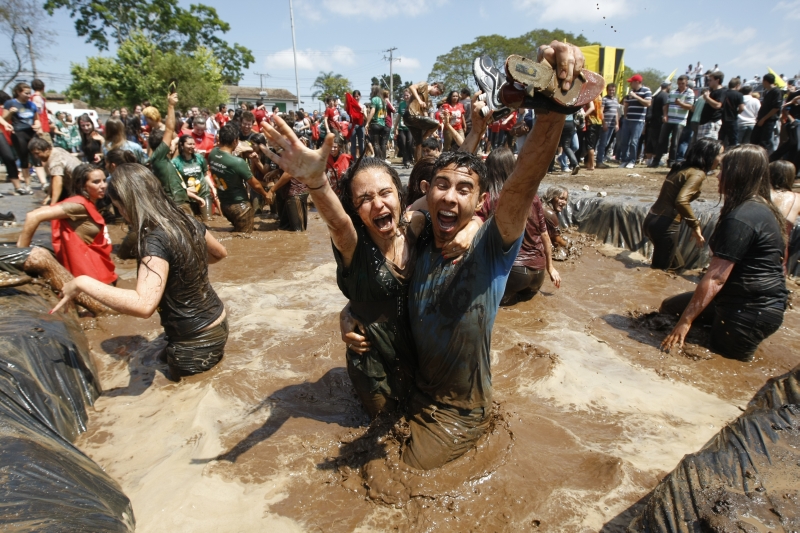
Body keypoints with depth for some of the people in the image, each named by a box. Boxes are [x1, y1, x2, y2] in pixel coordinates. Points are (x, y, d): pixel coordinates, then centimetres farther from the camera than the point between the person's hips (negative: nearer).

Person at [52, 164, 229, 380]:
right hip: (218, 323, 7)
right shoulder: (187, 220, -3)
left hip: (195, 343, -7)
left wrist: (83, 282, -29)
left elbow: (143, 305, -40)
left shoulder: (155, 240, -27)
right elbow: (220, 253, 16)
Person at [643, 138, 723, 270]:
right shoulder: (698, 174, -12)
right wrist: (695, 225, -18)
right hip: (665, 225, -9)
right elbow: (681, 201, -26)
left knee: (676, 265, 23)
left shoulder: (682, 168, 14)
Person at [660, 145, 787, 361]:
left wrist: (685, 321, -22)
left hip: (752, 310, -10)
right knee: (669, 307, 11)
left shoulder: (741, 218, -23)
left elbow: (715, 278, -25)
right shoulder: (761, 208, 8)